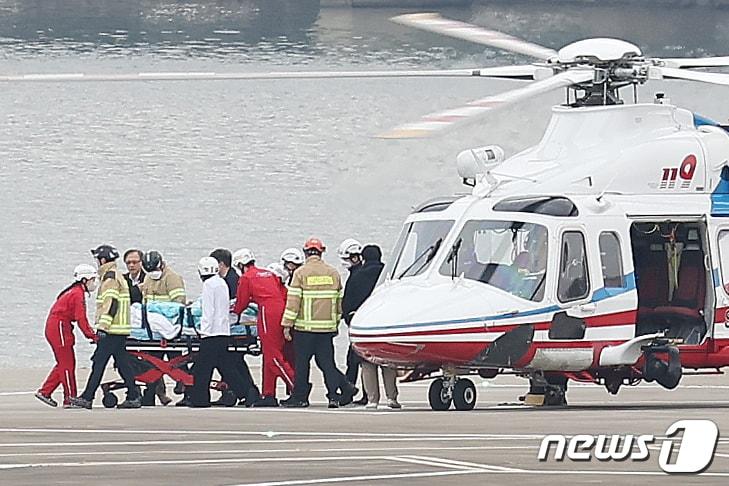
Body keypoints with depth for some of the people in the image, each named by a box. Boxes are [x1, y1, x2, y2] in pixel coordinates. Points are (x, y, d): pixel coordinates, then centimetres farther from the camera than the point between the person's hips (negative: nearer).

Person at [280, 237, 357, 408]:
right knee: (326, 361, 7)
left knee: (301, 362, 5)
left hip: (305, 326, -4)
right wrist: (335, 323, 23)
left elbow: (293, 301, -10)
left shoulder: (301, 273, -6)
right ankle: (335, 395, -3)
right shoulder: (333, 273, 7)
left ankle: (300, 396, 9)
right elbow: (339, 301, 13)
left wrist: (287, 325, -6)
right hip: (327, 327, 4)